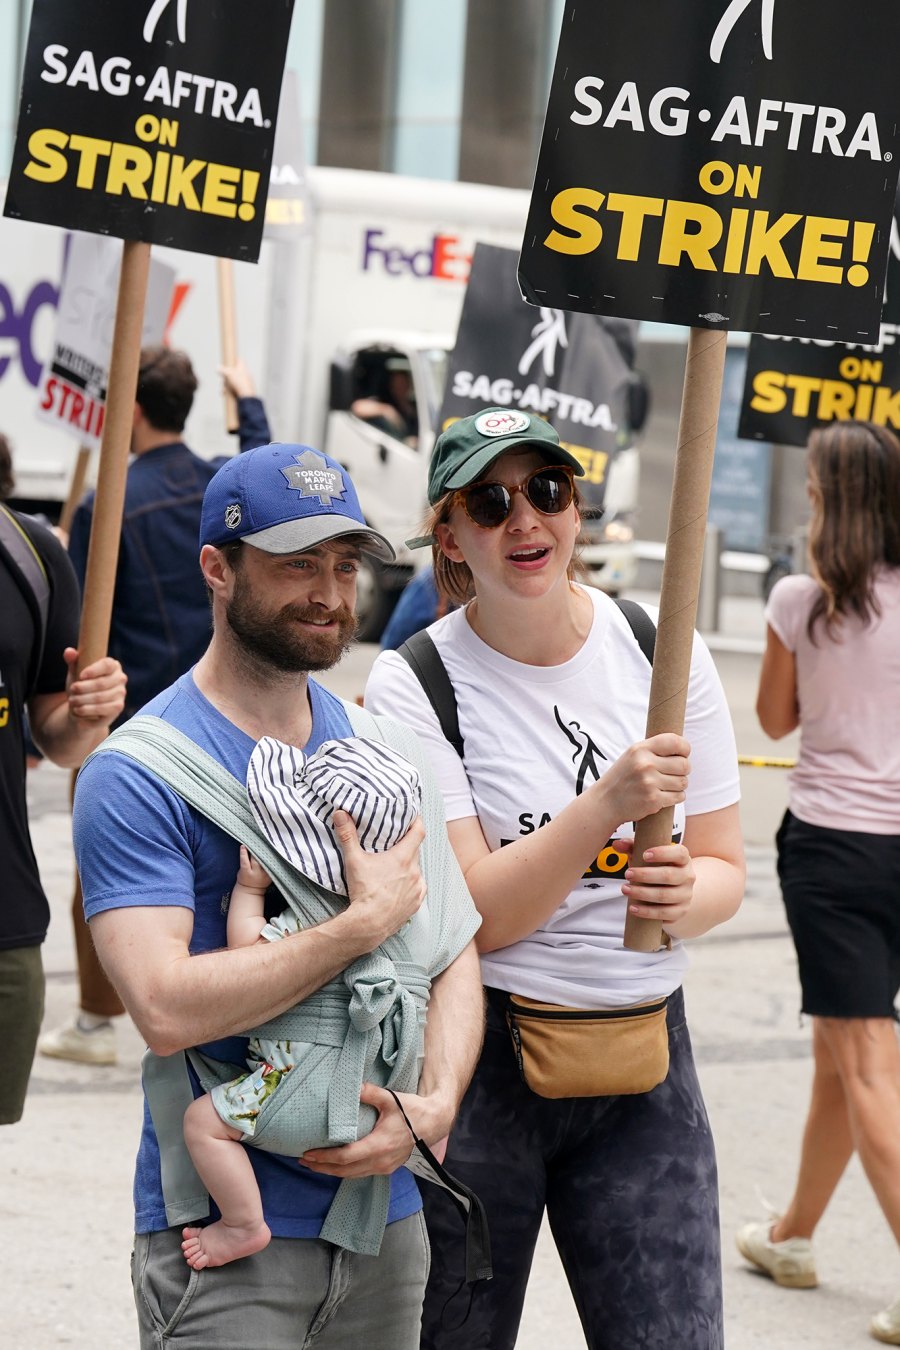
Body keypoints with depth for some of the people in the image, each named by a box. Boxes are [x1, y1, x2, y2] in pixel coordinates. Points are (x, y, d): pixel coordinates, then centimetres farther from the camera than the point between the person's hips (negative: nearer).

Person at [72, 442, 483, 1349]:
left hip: (383, 1209, 6)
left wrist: (433, 1105, -10)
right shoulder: (138, 777, -12)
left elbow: (453, 955, 9)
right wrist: (367, 921, -18)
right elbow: (165, 1009, -24)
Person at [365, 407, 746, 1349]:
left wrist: (685, 896, -16)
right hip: (477, 1057, -2)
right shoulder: (411, 685, -8)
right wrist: (608, 803, -28)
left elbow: (724, 867, 7)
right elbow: (475, 915, -16)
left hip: (644, 1059, 3)